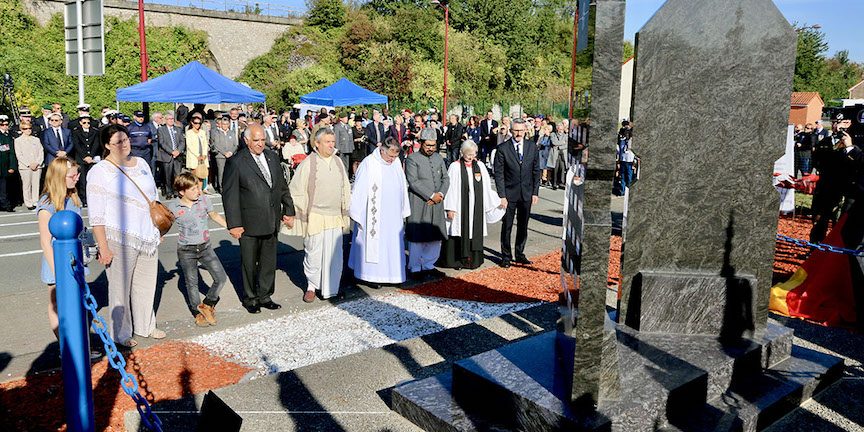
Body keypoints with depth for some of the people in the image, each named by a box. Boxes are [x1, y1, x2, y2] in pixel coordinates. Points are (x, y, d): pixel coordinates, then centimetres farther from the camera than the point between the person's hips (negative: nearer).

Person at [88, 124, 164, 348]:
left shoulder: (141, 163, 8)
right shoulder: (99, 172, -10)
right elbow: (96, 216, -11)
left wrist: (157, 229, 17)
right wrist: (103, 247, -14)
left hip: (147, 236, 6)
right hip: (119, 239, -6)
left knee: (146, 283, 16)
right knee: (120, 287, 6)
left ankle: (145, 325, 34)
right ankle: (121, 333, 23)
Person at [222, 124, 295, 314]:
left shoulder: (272, 157, 7)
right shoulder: (235, 162, -10)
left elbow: (282, 186, 13)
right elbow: (229, 195, -10)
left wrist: (289, 210, 9)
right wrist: (234, 224, -13)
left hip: (272, 222, 5)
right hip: (249, 224, -5)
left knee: (269, 262, 14)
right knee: (249, 264, 11)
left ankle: (265, 296, 31)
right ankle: (250, 298, 29)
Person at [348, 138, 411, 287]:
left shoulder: (396, 164, 6)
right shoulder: (368, 164, -11)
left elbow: (402, 188, 12)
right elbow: (359, 190, -10)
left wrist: (403, 212, 12)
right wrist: (356, 213, -9)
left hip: (393, 215, 6)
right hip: (373, 216, -5)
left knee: (392, 244, 9)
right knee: (373, 243, 1)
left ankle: (388, 272, 21)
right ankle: (370, 275, 11)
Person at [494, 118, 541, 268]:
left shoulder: (532, 147, 2)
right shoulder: (502, 148, -8)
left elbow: (536, 171, 7)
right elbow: (499, 174, -7)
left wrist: (535, 192, 2)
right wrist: (502, 196, -12)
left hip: (526, 194, 3)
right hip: (509, 194, -3)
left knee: (523, 226, 12)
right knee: (507, 226, 4)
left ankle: (520, 254, 27)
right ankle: (506, 256, 18)